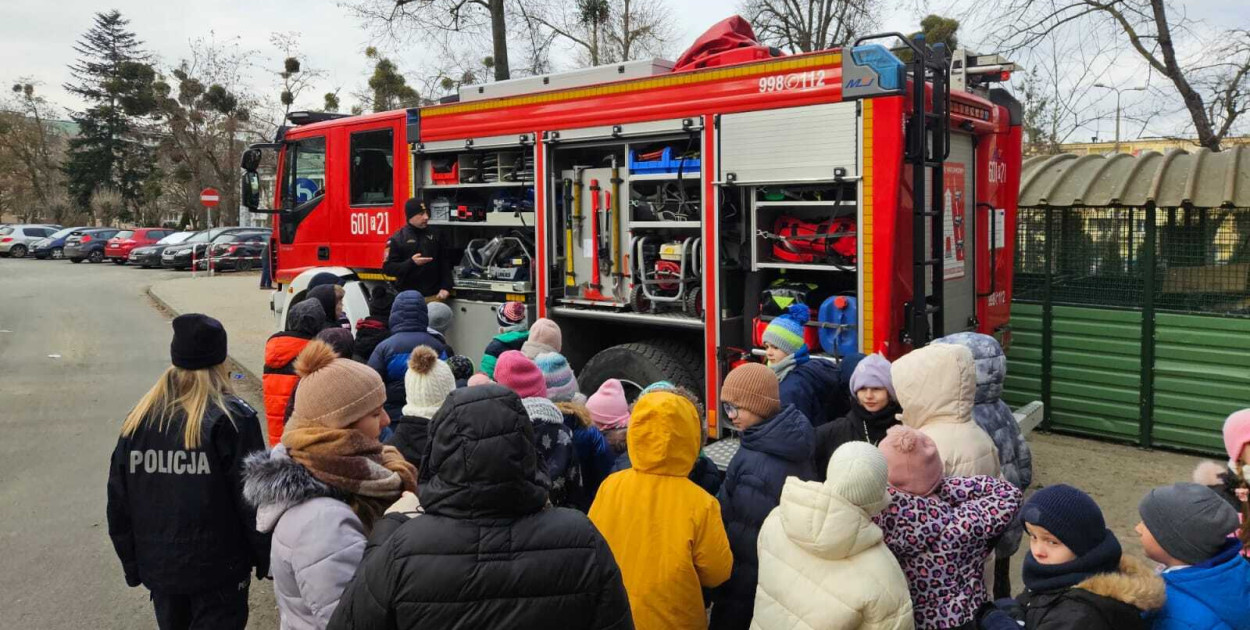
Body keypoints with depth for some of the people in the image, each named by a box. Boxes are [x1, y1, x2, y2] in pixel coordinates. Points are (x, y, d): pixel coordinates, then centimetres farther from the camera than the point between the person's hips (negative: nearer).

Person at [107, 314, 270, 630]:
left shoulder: (138, 418, -2)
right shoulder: (233, 418, -16)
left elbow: (118, 503, 5)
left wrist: (132, 563, 16)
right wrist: (265, 558, -2)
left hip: (157, 566, 5)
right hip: (219, 568, -5)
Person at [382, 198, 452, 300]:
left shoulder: (434, 235, 11)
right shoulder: (397, 239, -1)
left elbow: (444, 264, 12)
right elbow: (388, 268, -6)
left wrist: (446, 287, 0)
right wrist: (411, 263, -20)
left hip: (434, 296, 3)